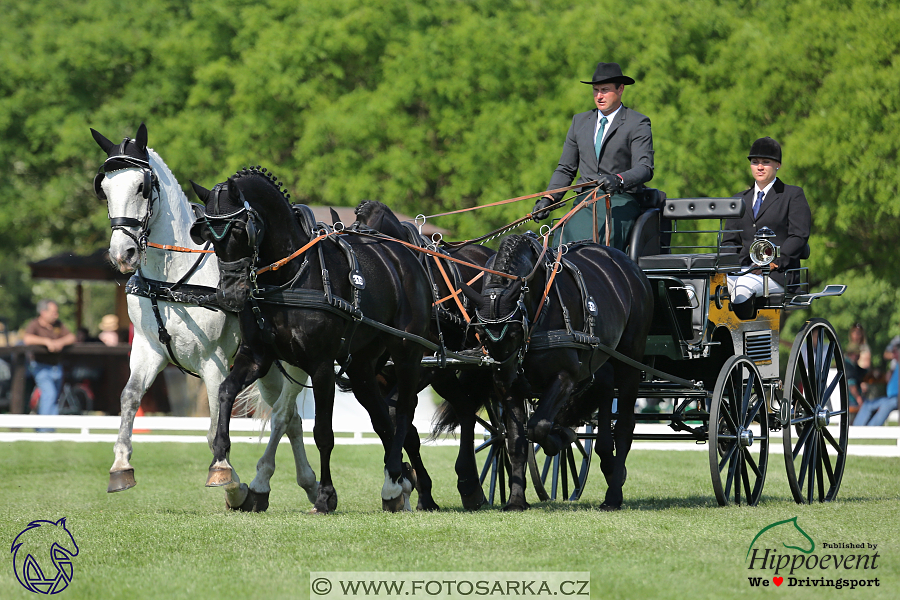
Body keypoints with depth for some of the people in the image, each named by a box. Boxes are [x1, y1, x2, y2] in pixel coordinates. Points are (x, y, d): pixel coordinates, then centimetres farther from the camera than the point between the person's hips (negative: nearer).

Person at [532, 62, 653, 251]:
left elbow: (645, 169, -9)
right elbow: (565, 169, 21)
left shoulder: (638, 124, 3)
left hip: (619, 201, -4)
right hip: (585, 201, 4)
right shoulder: (580, 121, 20)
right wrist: (548, 198, 3)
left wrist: (618, 180, -30)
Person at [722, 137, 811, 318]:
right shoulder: (741, 199, 25)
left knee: (743, 285, -37)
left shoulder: (793, 195, 9)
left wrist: (774, 263, -16)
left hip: (778, 274, -4)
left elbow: (799, 236, -2)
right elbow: (729, 240, 21)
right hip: (743, 271, 4)